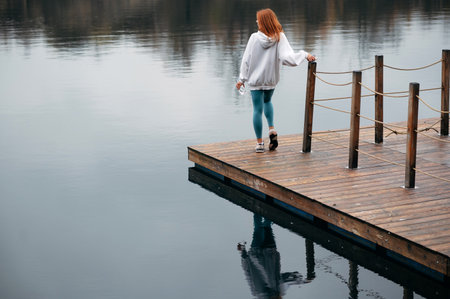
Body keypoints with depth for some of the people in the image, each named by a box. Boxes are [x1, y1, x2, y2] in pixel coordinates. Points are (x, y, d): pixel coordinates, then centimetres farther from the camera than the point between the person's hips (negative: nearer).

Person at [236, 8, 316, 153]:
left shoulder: (255, 38, -15)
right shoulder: (280, 38, -12)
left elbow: (247, 59, -10)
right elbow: (287, 58, -23)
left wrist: (242, 78, -1)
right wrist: (305, 55, -12)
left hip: (255, 79, -3)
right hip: (271, 79, 3)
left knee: (257, 109, 7)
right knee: (267, 102, 30)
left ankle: (259, 143, 11)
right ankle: (272, 129, 12)